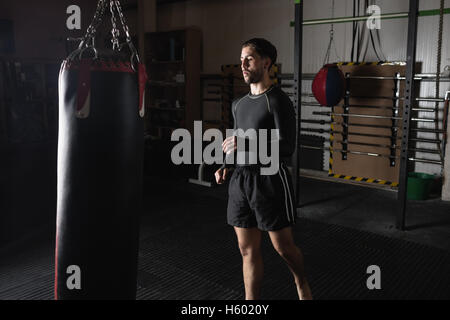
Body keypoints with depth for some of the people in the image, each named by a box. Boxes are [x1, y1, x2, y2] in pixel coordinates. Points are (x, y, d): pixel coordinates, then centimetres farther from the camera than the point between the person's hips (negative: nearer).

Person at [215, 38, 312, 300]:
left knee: (284, 247, 8)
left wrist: (246, 143, -26)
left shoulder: (278, 100, -9)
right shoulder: (239, 104, 14)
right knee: (248, 250, 9)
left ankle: (302, 284, 38)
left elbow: (287, 148, -17)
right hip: (240, 181, 6)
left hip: (270, 180, -6)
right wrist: (227, 168, 7)